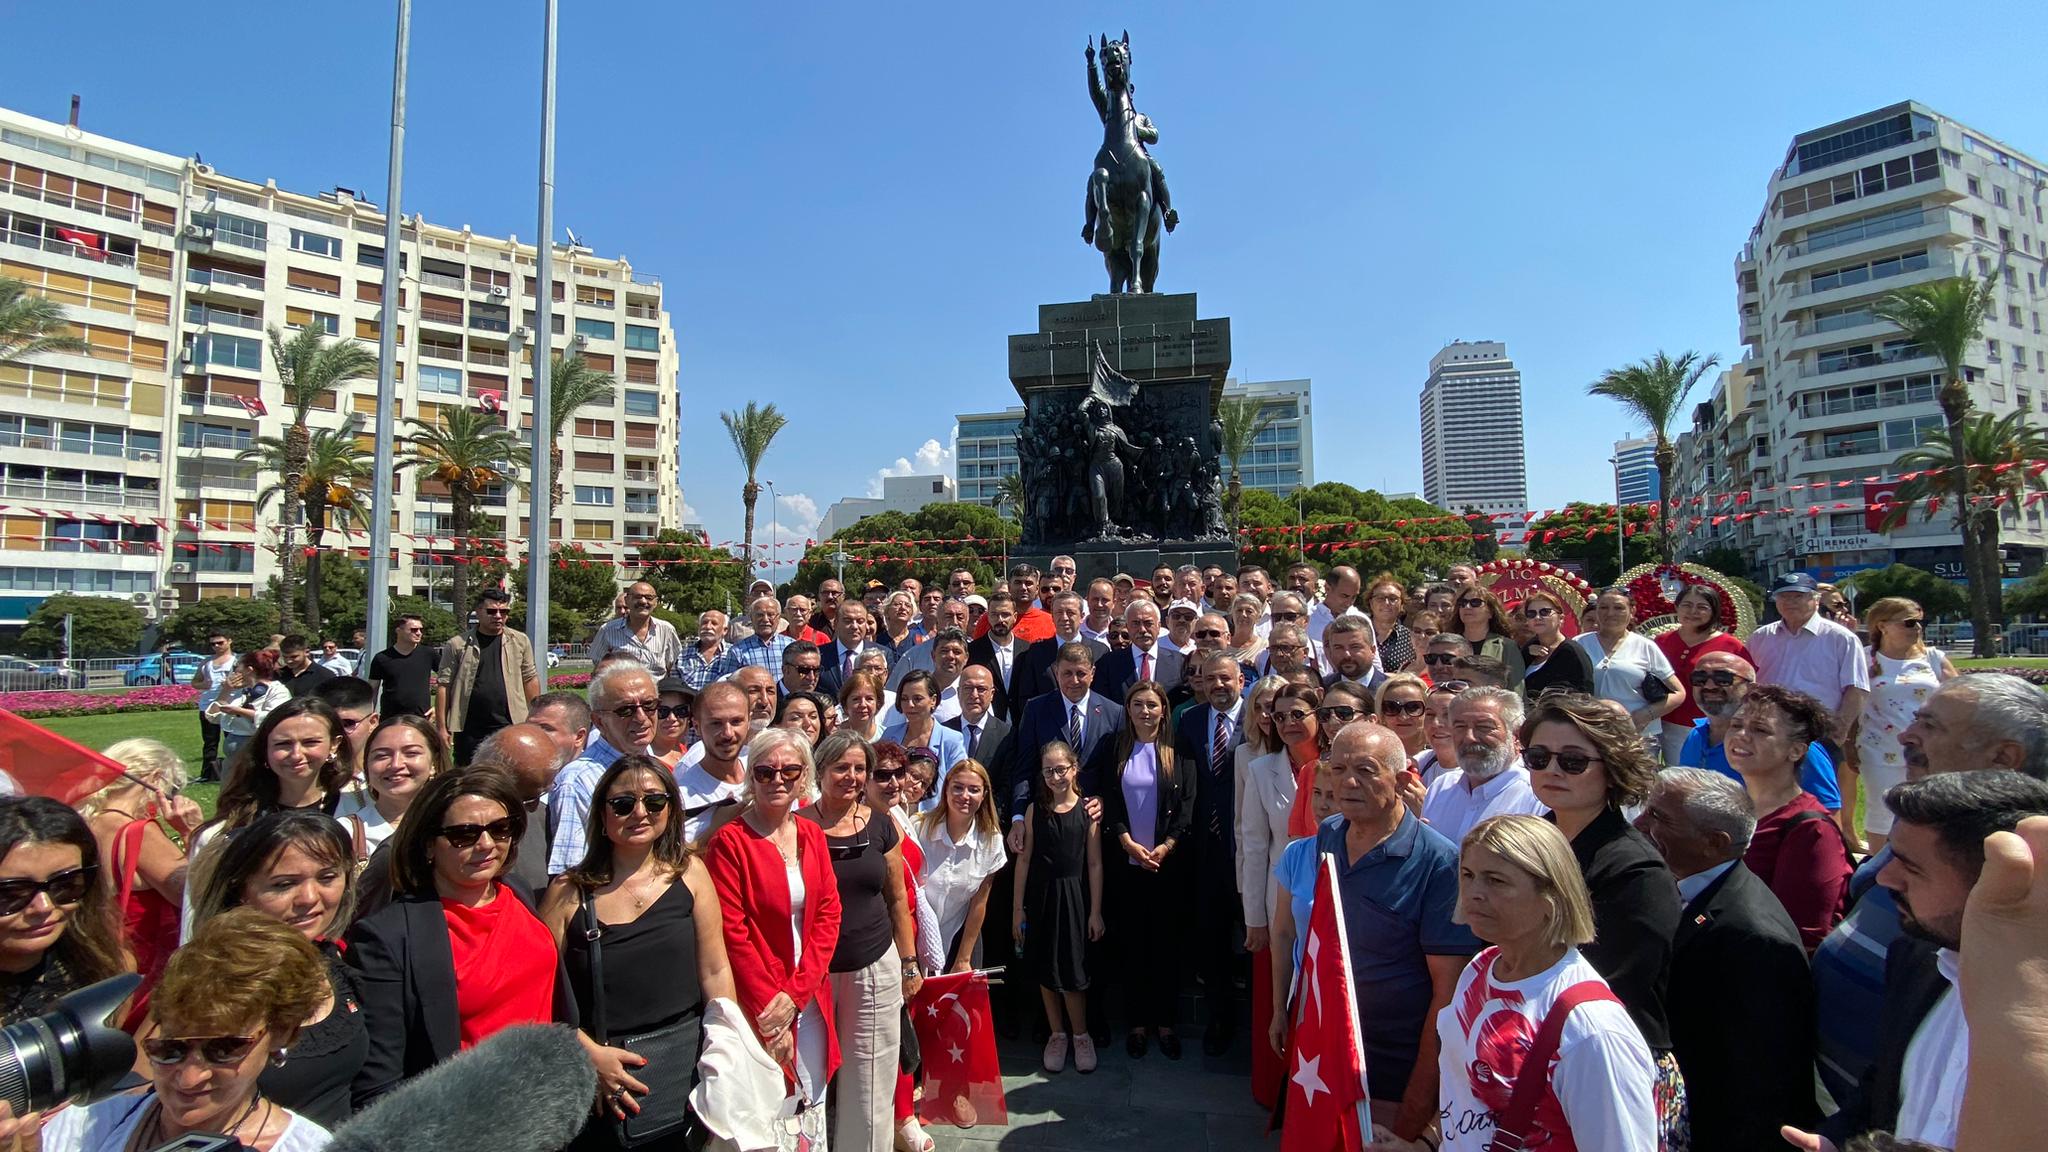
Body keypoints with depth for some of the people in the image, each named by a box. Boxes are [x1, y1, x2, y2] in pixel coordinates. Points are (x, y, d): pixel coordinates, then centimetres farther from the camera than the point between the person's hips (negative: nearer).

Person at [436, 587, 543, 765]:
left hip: (511, 727, 0)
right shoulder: (458, 644, 1)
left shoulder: (520, 641, 6)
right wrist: (442, 728, -4)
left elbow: (530, 680, 10)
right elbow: (443, 686, 0)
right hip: (469, 731, 0)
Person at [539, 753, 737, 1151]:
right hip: (603, 1089, -1)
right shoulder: (569, 893, -5)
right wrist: (591, 1054, -15)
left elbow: (715, 973, -3)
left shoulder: (689, 873, -3)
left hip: (689, 1065, 1)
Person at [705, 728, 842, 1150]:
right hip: (757, 1004, -5)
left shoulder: (812, 835, 5)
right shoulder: (729, 842, -11)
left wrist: (794, 994, -9)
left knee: (812, 1111, 14)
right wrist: (769, 1006, -13)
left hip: (810, 1000, 5)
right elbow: (732, 934, -13)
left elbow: (828, 916, 1)